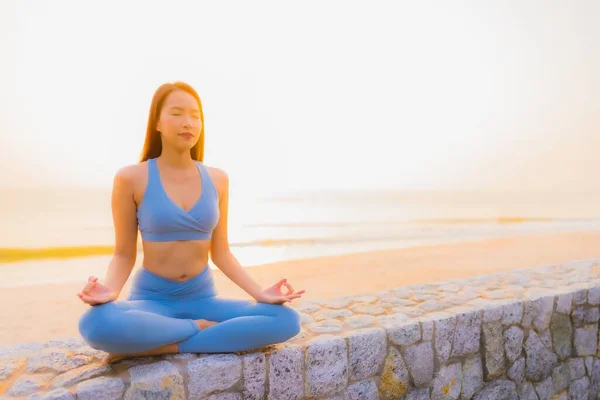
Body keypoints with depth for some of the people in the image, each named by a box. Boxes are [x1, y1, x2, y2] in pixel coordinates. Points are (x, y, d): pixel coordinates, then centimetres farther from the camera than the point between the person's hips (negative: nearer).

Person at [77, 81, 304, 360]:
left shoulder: (217, 179, 1)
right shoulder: (131, 178, -7)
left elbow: (220, 252, 5)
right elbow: (124, 254, -2)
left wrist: (260, 294, -7)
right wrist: (109, 290, -24)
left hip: (203, 298, 3)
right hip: (151, 299, -3)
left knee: (287, 321, -21)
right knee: (97, 325, -38)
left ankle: (162, 346, -15)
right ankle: (200, 328, -12)